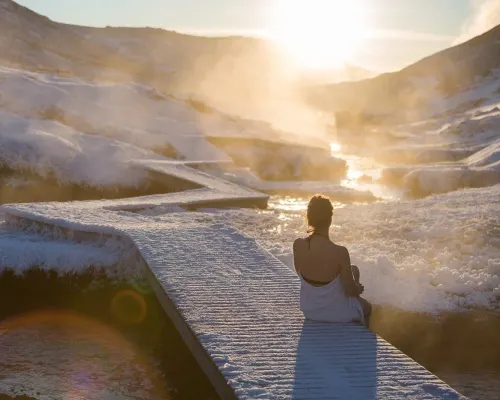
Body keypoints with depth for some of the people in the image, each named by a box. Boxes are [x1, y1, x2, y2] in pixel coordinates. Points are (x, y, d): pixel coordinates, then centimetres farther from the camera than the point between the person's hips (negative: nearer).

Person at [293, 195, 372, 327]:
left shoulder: (298, 245, -18)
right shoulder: (339, 252, -32)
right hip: (336, 313, -5)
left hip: (309, 310, 5)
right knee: (366, 307, 32)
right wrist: (359, 288, 4)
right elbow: (351, 290, -18)